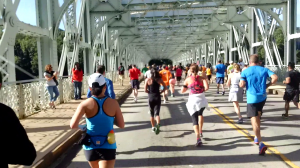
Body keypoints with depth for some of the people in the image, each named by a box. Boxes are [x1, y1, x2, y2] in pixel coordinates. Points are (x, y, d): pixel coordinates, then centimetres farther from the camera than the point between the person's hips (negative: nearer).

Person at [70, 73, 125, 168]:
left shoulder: (86, 104, -10)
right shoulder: (113, 103, -8)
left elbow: (73, 125, -18)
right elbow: (121, 125, -2)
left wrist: (82, 127, 3)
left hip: (90, 147, 2)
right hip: (108, 147, -2)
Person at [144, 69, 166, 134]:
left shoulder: (148, 80, -5)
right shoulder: (159, 79, -1)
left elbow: (145, 90, -8)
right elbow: (165, 87, 0)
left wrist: (150, 92, 8)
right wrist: (160, 92, 6)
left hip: (150, 98, 0)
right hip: (157, 97, 0)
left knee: (152, 114, 16)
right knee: (157, 113, -1)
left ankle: (153, 127, 26)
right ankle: (158, 124, -29)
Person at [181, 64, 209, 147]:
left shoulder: (188, 79, -1)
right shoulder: (202, 78, -1)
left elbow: (182, 91, 4)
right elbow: (206, 87, -16)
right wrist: (202, 90, 5)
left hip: (193, 100, -1)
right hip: (202, 100, 1)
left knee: (194, 120, 1)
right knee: (200, 114, 31)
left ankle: (198, 138, -16)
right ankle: (200, 132, 29)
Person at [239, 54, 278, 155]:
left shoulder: (245, 72, -2)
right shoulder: (264, 70, 5)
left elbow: (242, 85, -12)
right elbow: (275, 78, -8)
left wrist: (240, 83, 11)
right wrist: (267, 85, 7)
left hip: (252, 98, -4)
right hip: (262, 97, 4)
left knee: (254, 120, -8)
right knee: (258, 117, 26)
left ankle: (261, 143, -21)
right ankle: (257, 137, 33)